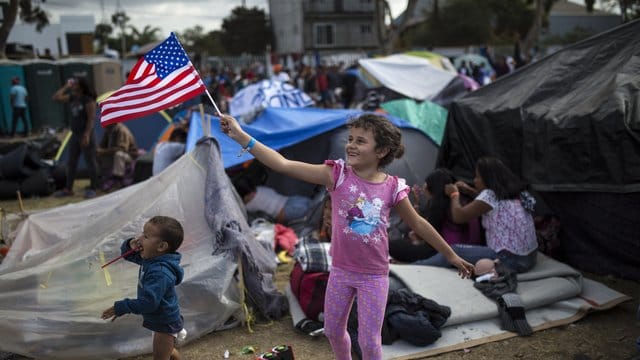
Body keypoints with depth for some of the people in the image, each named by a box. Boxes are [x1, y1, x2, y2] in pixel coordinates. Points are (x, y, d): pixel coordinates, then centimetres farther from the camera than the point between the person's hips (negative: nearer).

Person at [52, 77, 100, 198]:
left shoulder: (88, 100, -12)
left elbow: (91, 119, -17)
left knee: (90, 162, 0)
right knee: (71, 162, 11)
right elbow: (56, 97, 11)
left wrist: (87, 135, -23)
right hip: (75, 134, 9)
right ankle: (68, 189, 19)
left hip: (85, 135, -8)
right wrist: (66, 86, 6)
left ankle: (92, 188, 7)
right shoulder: (71, 98, 10)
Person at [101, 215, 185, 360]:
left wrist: (121, 308, -27)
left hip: (165, 323, -9)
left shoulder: (160, 273, -36)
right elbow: (127, 254, 8)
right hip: (163, 320, 9)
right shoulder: (151, 257, -7)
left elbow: (148, 302, -37)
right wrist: (130, 245, -16)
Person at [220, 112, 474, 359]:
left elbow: (418, 224, 2)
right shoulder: (337, 174, -14)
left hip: (374, 276, -2)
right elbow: (284, 165, -21)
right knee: (333, 331, 19)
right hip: (340, 271, 2)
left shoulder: (392, 188, -13)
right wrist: (242, 137, -30)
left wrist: (451, 256, 9)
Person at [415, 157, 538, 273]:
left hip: (511, 261, -9)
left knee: (455, 251, -1)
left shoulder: (491, 195, -15)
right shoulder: (513, 193, 8)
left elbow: (458, 216, -13)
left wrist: (454, 194, 4)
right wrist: (469, 190, 22)